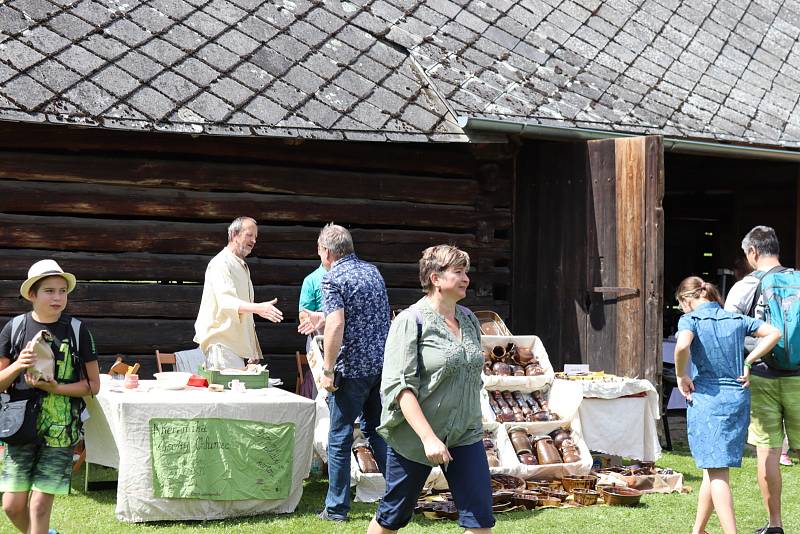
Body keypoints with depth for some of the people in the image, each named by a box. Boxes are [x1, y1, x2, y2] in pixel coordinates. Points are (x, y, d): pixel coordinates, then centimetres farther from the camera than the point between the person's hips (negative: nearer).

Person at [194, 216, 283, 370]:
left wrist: (253, 350, 22)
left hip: (237, 344, 9)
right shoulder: (221, 263, -10)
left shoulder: (242, 266, 22)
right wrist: (257, 308, -42)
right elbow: (226, 301, -26)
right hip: (221, 343, -9)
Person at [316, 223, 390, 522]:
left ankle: (336, 508, 10)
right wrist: (321, 320, 34)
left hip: (352, 368, -7)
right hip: (382, 363, 7)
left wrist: (328, 371, -16)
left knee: (340, 438, 3)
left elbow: (336, 325, -21)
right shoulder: (372, 271, 13)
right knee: (377, 430, 17)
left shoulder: (333, 278, -11)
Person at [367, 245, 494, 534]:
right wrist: (428, 437, -26)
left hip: (465, 435, 5)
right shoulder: (411, 321, -12)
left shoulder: (469, 319, 9)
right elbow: (400, 386, -19)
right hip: (415, 435, -5)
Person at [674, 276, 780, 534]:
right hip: (738, 397, 6)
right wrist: (747, 362, 8)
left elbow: (682, 346, -25)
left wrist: (681, 377, -10)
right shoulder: (736, 318, 12)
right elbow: (774, 333, 9)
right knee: (713, 468, 17)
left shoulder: (691, 319, -5)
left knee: (716, 472, -6)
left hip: (706, 398, -6)